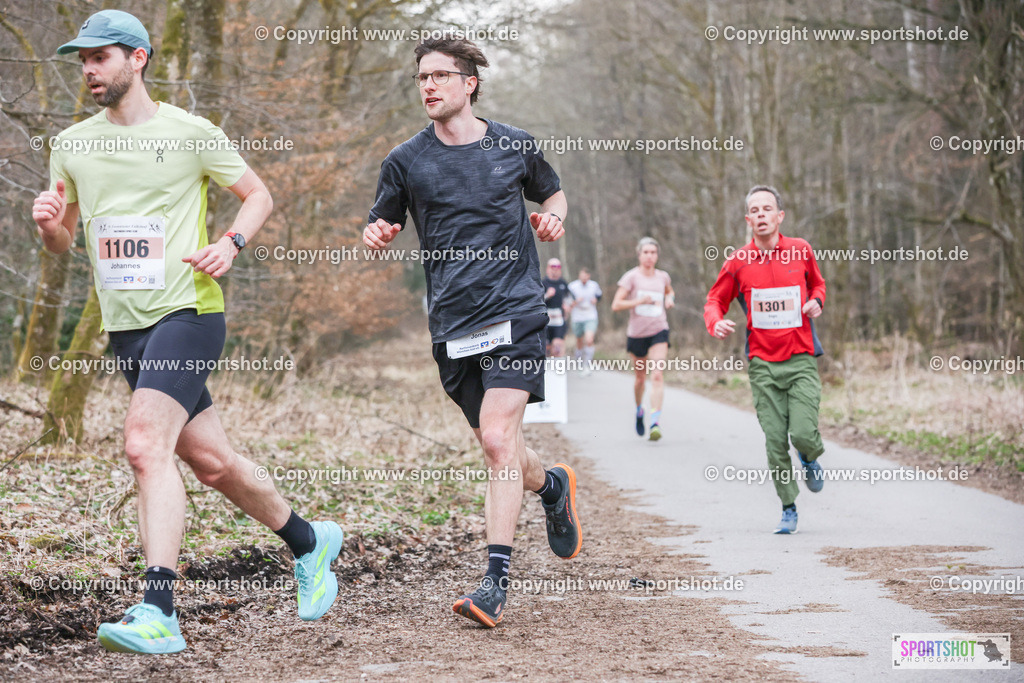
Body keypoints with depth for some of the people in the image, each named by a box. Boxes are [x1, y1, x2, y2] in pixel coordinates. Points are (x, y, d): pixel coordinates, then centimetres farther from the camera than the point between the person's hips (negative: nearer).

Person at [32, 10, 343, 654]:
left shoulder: (193, 133, -3)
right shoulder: (72, 145, 11)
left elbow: (259, 195, 7)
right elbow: (64, 242, 18)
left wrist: (230, 243, -12)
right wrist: (49, 224, -5)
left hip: (188, 311, -6)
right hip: (125, 327, 6)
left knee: (146, 444, -23)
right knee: (212, 462, 9)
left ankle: (159, 613, -25)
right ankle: (309, 541, 33)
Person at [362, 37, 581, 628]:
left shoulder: (515, 146, 5)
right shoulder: (406, 161, 6)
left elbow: (553, 194, 23)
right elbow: (384, 226, 14)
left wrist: (552, 219, 1)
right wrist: (377, 236, -10)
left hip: (516, 311, -3)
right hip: (452, 323, 3)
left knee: (498, 436, -17)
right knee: (497, 446, 9)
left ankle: (497, 582, -17)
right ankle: (553, 486, 44)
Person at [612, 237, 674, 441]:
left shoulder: (663, 277, 6)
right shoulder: (631, 277, -5)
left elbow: (670, 291, 30)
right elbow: (616, 304, -10)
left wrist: (670, 298, 7)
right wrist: (640, 301, -20)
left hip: (659, 332, 1)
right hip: (636, 333, -1)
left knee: (657, 375, -16)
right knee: (640, 377, 13)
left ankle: (656, 421, -23)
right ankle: (639, 410, 42)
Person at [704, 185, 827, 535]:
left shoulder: (801, 250, 2)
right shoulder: (738, 261, 0)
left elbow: (817, 283, 21)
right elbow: (715, 300, 10)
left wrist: (816, 301, -1)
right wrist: (716, 323, -12)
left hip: (801, 360, 0)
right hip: (763, 364, 0)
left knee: (803, 433, -13)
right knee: (775, 441, -3)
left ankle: (811, 459, 24)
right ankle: (788, 509, 14)